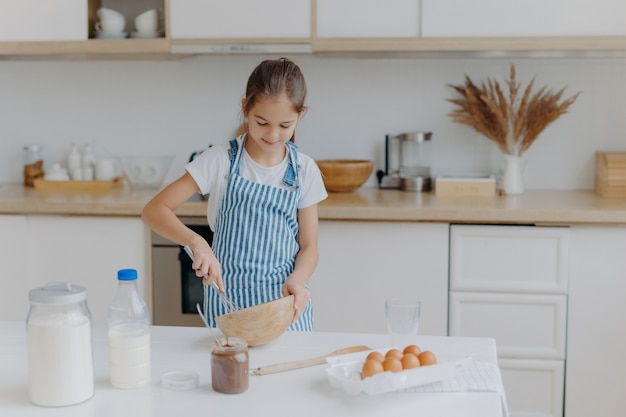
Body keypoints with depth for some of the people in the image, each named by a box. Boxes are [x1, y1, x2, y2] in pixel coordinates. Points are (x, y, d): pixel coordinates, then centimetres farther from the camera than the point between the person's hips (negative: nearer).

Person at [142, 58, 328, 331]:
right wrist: (195, 241, -30)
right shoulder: (221, 160, -8)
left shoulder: (304, 170, -2)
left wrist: (296, 280, -18)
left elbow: (308, 246, 3)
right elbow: (154, 210, -12)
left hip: (285, 301, 2)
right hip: (228, 298, -1)